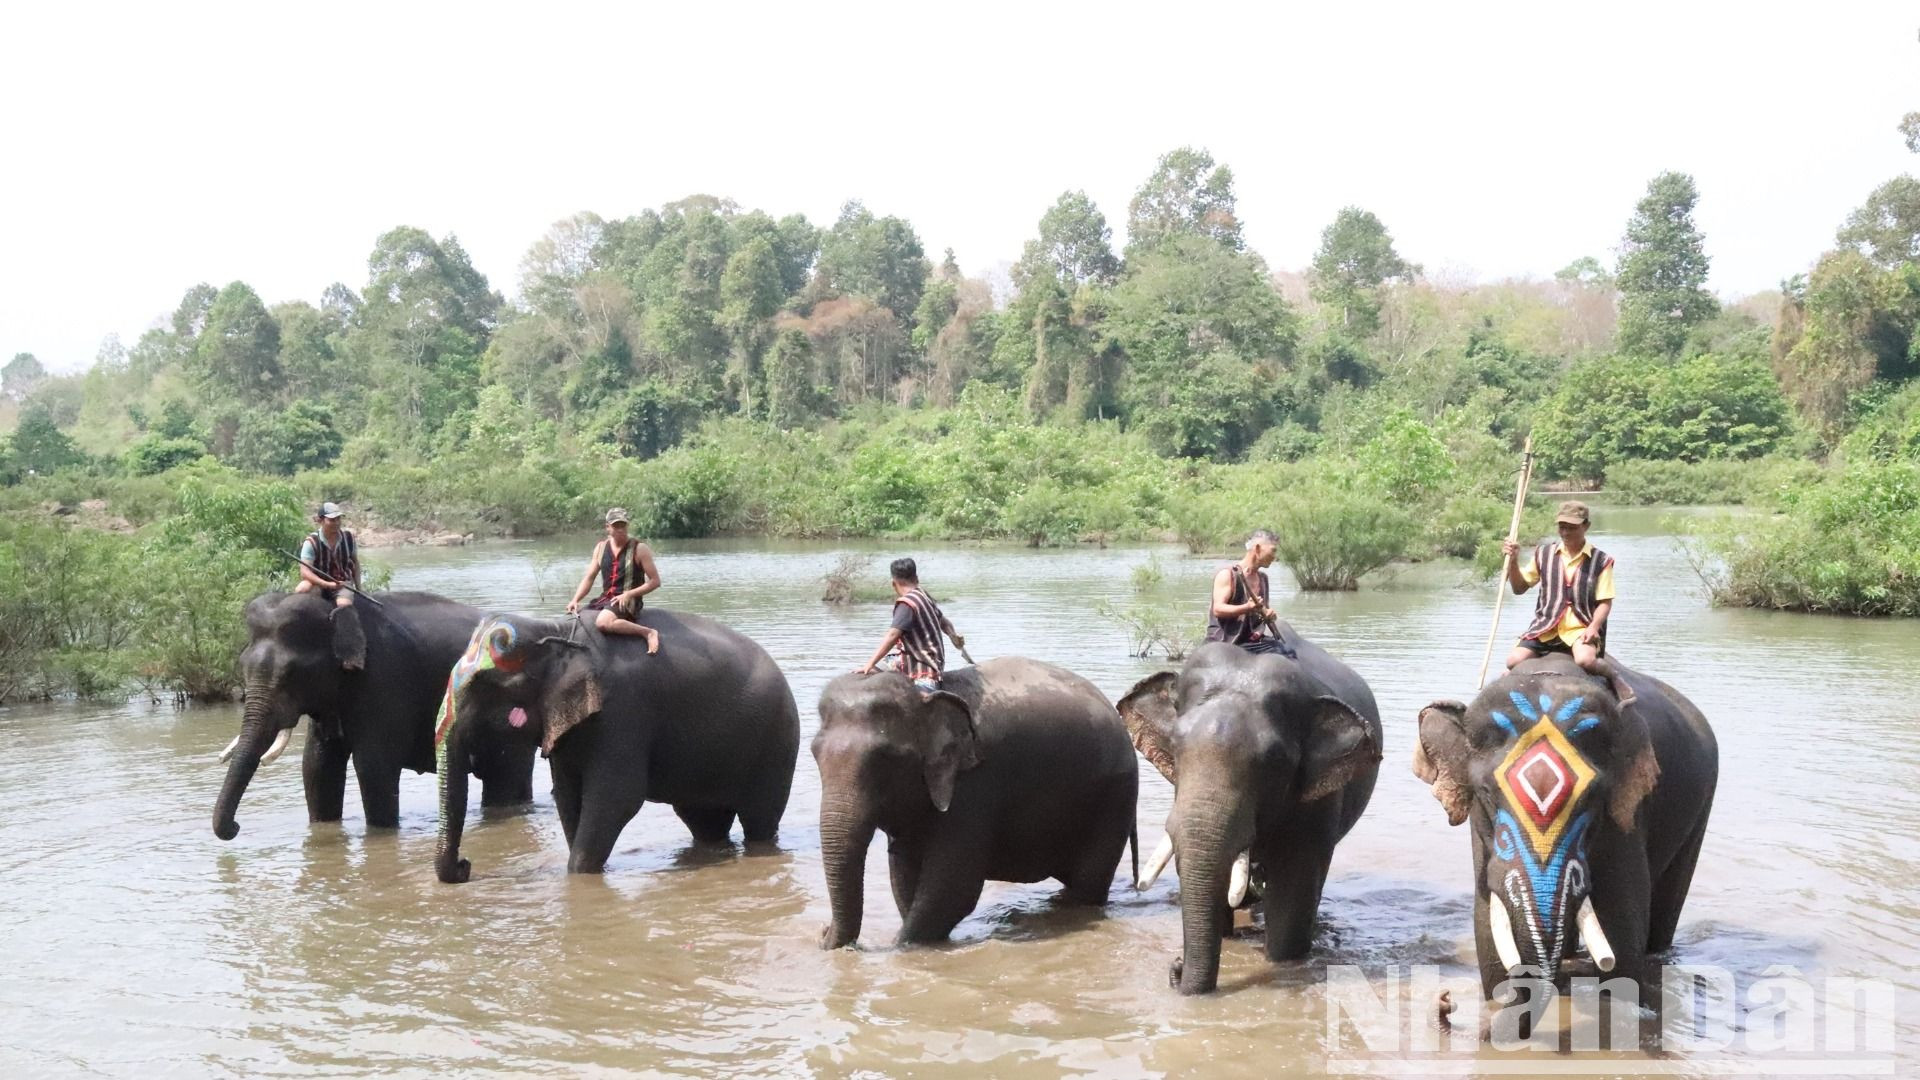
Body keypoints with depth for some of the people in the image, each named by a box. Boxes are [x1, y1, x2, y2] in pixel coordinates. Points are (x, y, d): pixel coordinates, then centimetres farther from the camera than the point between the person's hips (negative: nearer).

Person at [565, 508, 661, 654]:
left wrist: (628, 594, -16)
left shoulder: (639, 549, -5)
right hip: (604, 598, 6)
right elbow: (589, 578, 11)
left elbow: (655, 581, -6)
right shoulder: (601, 548, 10)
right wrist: (575, 600, -5)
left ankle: (648, 632, -27)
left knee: (603, 622, -36)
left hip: (628, 601, -6)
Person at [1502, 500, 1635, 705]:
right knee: (1514, 661, -21)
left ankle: (1614, 675, -2)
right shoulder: (1544, 554, 11)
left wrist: (1594, 626, -19)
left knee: (1585, 660, -34)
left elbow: (1605, 602, -1)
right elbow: (1519, 588, 15)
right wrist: (1513, 561, -2)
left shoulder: (1600, 561, 2)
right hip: (1545, 626, 3)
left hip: (1581, 627, -3)